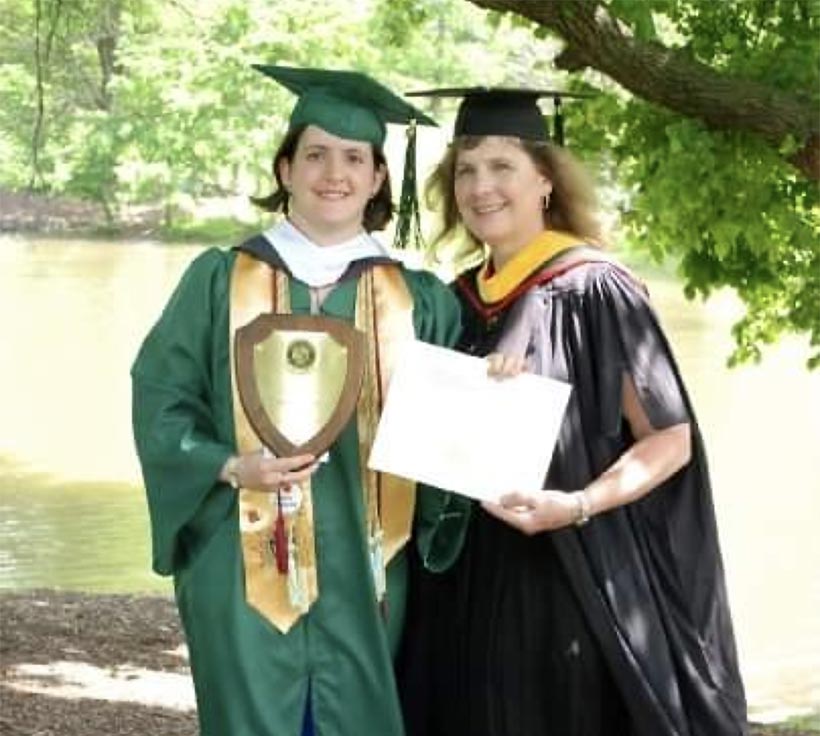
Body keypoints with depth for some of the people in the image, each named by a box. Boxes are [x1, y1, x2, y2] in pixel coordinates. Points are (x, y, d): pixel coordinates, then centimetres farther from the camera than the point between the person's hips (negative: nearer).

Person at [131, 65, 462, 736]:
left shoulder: (417, 300, 10)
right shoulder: (221, 280, 4)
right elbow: (161, 397, 2)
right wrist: (231, 467, -13)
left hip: (363, 574, 2)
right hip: (244, 570, -2)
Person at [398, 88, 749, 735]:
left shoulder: (592, 290, -8)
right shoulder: (458, 303, 10)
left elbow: (670, 438, -11)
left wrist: (579, 506, -24)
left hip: (577, 580, -6)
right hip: (473, 586, 6)